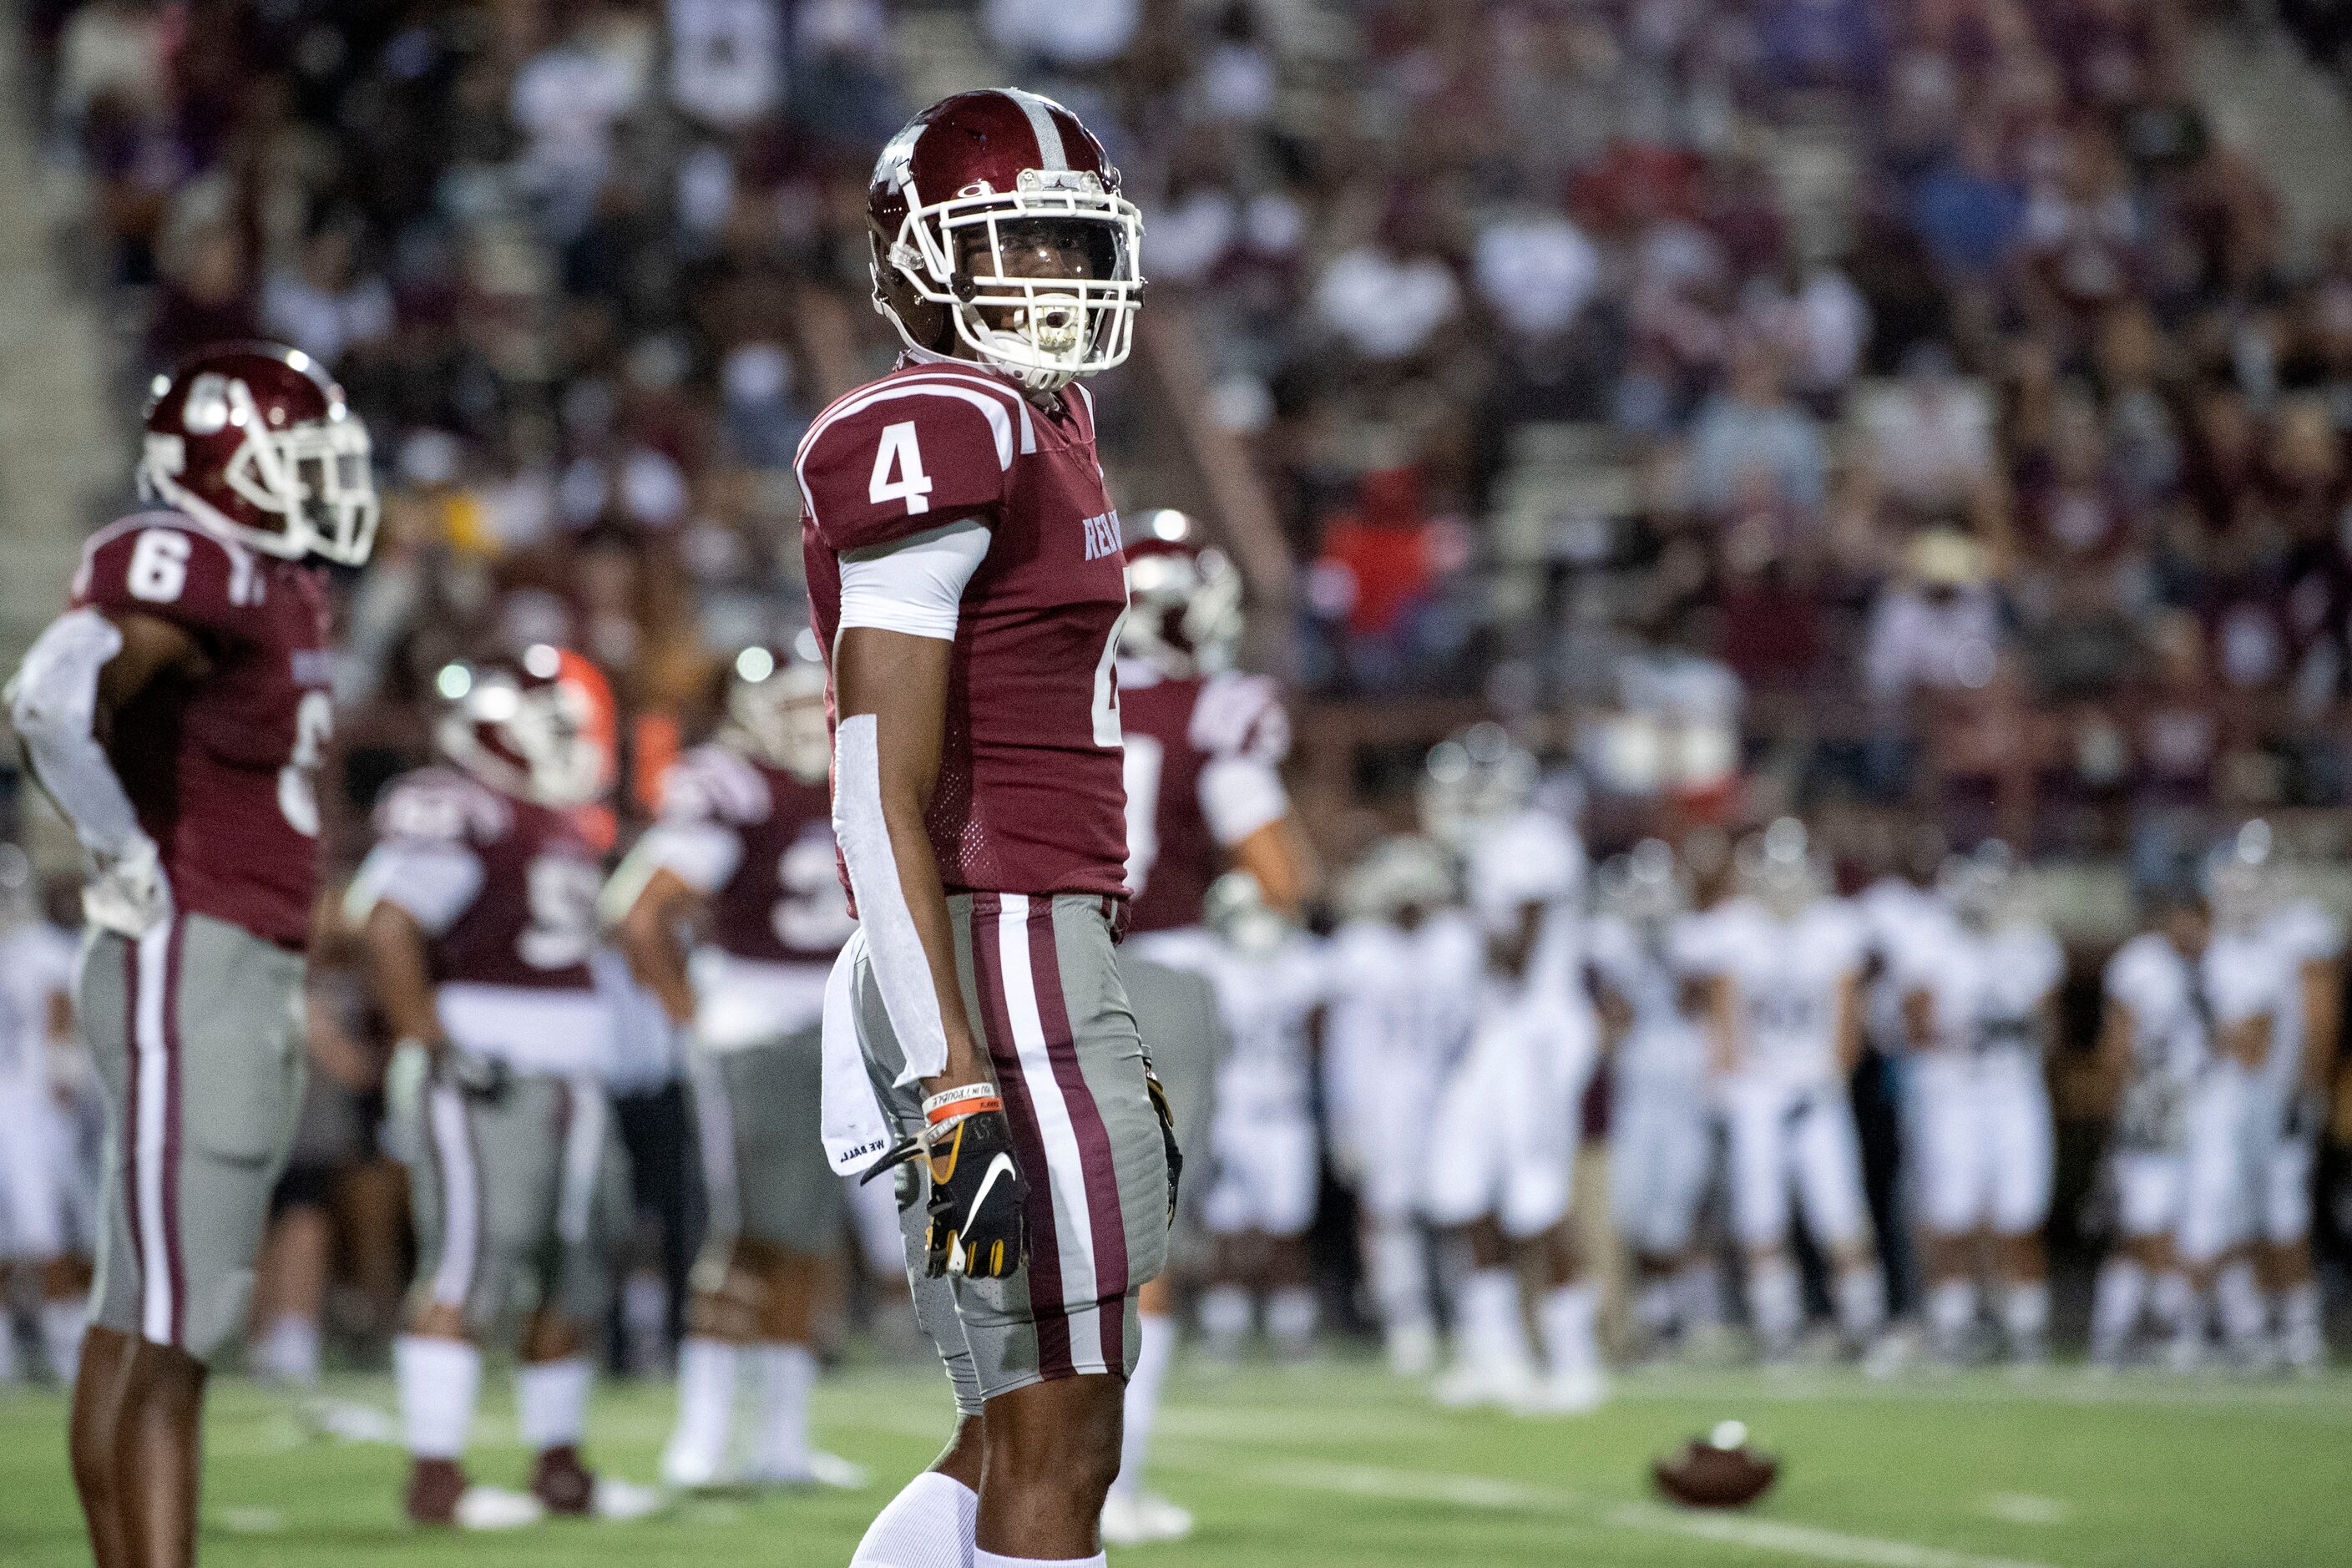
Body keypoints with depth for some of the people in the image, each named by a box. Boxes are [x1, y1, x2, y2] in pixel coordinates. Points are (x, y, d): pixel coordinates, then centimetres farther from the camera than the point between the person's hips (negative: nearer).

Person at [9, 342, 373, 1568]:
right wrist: (129, 863, -19)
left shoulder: (277, 588, 16)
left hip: (251, 972, 10)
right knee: (176, 1326, -12)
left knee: (140, 1315, 13)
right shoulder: (191, 571, -15)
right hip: (189, 964, -10)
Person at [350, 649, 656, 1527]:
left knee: (576, 1276, 10)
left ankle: (559, 1466, 19)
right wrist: (437, 1048, -21)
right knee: (469, 1267, -11)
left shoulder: (560, 822, 20)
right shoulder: (454, 812, -11)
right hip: (484, 1080, -9)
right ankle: (435, 1478, -11)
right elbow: (386, 929, -20)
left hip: (569, 1080, 9)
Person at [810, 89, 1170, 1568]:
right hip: (993, 966, -10)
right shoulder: (940, 438, -13)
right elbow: (883, 800, -18)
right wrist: (957, 1087, -23)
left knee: (1022, 1446, 14)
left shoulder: (1037, 428, 18)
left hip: (1043, 951, 10)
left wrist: (1102, 1056, 24)